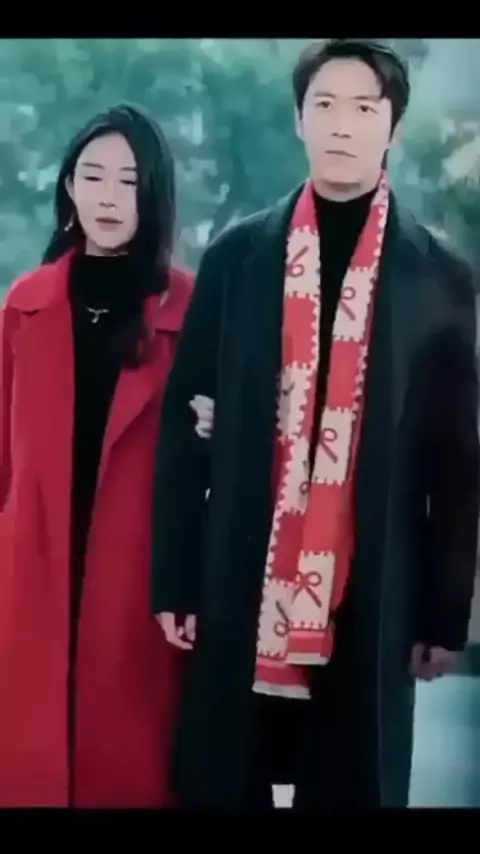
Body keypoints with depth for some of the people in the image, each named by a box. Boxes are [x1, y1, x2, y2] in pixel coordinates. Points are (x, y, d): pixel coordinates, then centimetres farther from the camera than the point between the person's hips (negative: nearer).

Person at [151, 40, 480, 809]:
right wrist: (175, 580, 1)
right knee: (219, 785, 10)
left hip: (372, 603, 0)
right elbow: (186, 429, 4)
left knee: (352, 786, 10)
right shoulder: (235, 258, 4)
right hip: (238, 592, 1)